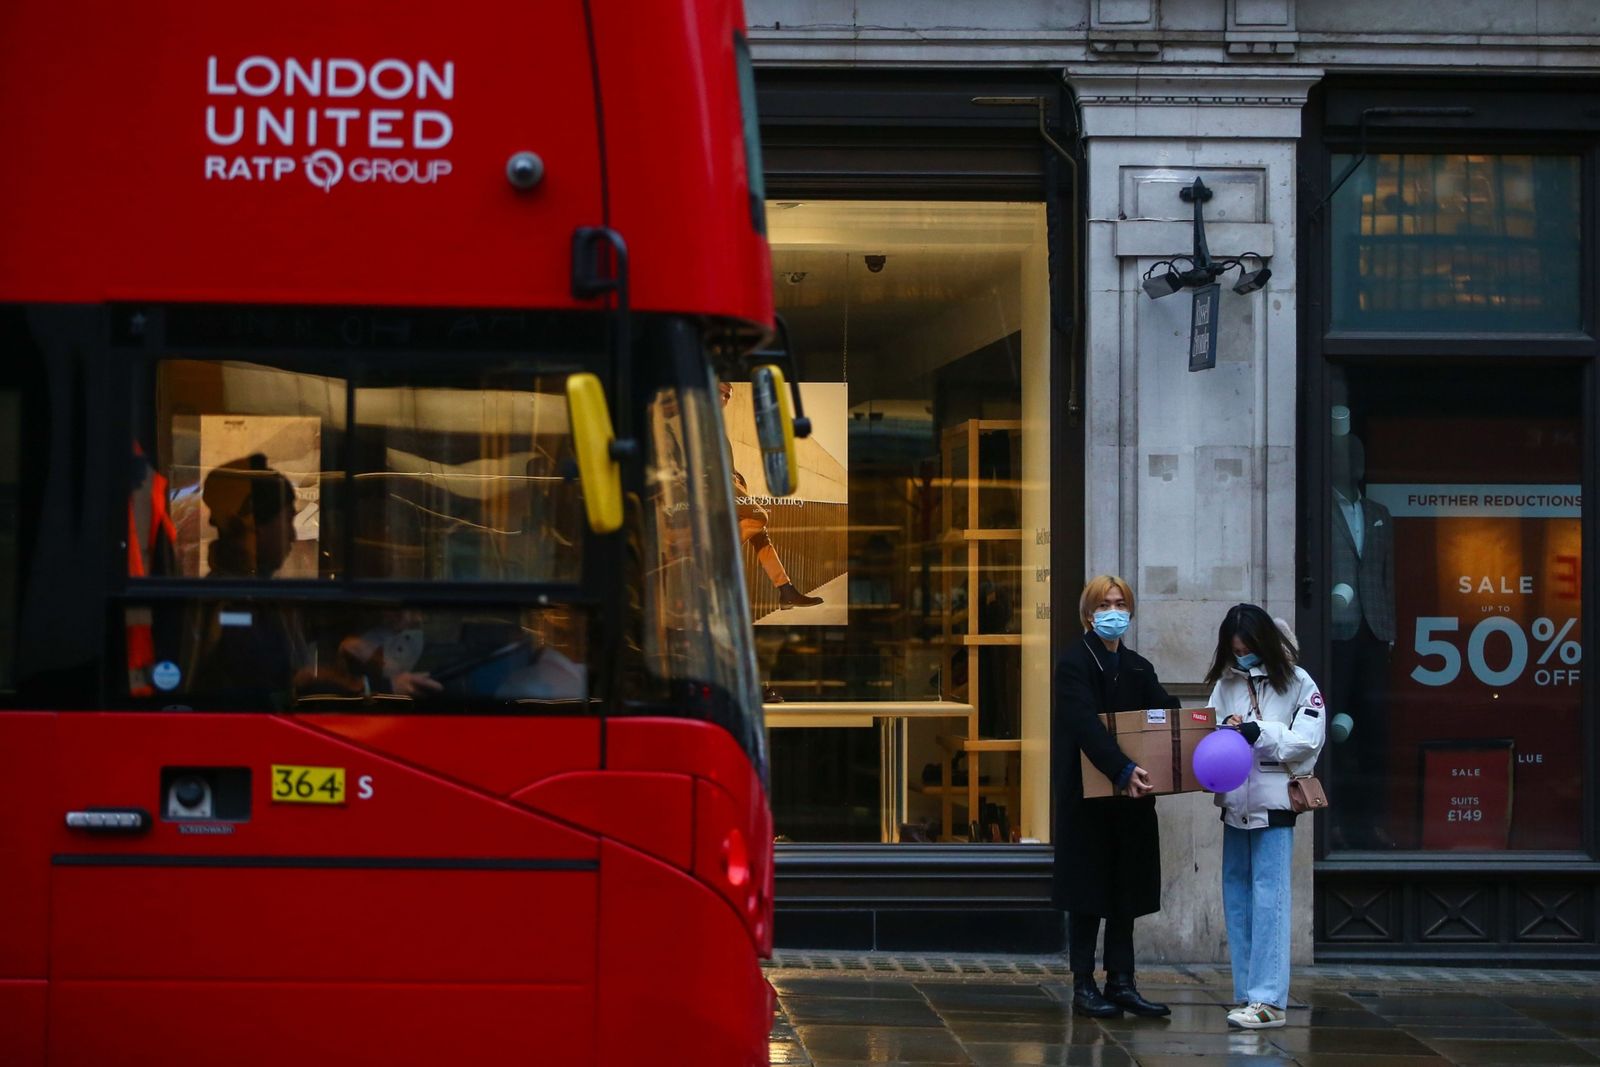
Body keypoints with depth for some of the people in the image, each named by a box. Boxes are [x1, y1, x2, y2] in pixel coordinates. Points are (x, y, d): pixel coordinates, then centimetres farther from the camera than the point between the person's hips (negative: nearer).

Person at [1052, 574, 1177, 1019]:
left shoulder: (1137, 668, 14)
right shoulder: (1074, 662, -7)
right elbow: (1085, 723, -22)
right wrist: (1123, 770, -35)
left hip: (1131, 798, 6)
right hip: (1087, 796, -6)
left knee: (1127, 890, 8)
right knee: (1088, 890, -1)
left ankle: (1121, 982, 14)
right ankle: (1084, 986, 5)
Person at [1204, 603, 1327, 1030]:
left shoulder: (1296, 683, -2)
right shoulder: (1226, 685, 11)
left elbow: (1307, 740, -8)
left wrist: (1261, 734, -16)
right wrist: (1225, 730, -9)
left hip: (1273, 802, -6)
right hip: (1235, 801, 6)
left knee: (1269, 896, -9)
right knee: (1236, 896, 8)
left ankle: (1269, 999, -9)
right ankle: (1247, 993, 15)